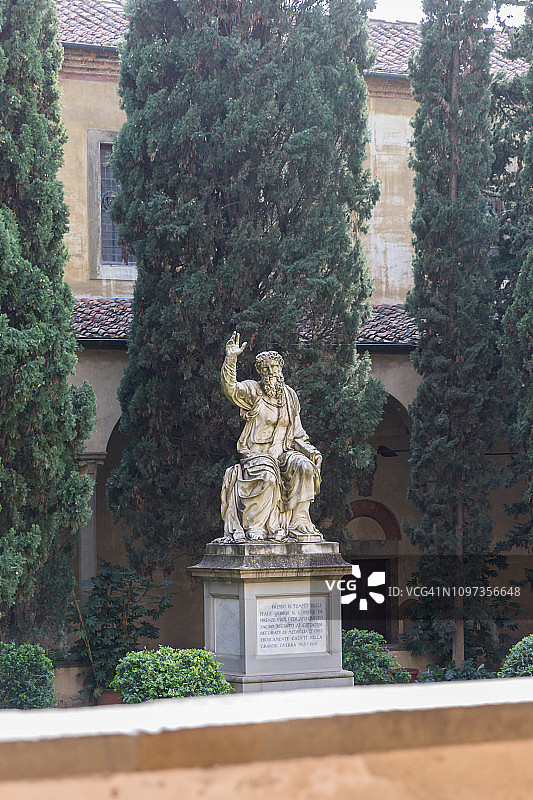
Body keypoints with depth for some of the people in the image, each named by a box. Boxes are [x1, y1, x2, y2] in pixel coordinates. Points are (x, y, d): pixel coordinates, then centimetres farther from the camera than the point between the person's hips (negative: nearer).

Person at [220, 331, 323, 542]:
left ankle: (299, 523, -22)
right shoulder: (252, 391, 1)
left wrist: (309, 450, 0)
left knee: (304, 466, -27)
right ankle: (253, 527, -24)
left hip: (284, 453, 4)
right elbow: (230, 388, -22)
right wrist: (231, 359, -35)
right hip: (256, 453, -4)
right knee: (267, 477, -35)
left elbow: (296, 434, 19)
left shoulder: (290, 396, 15)